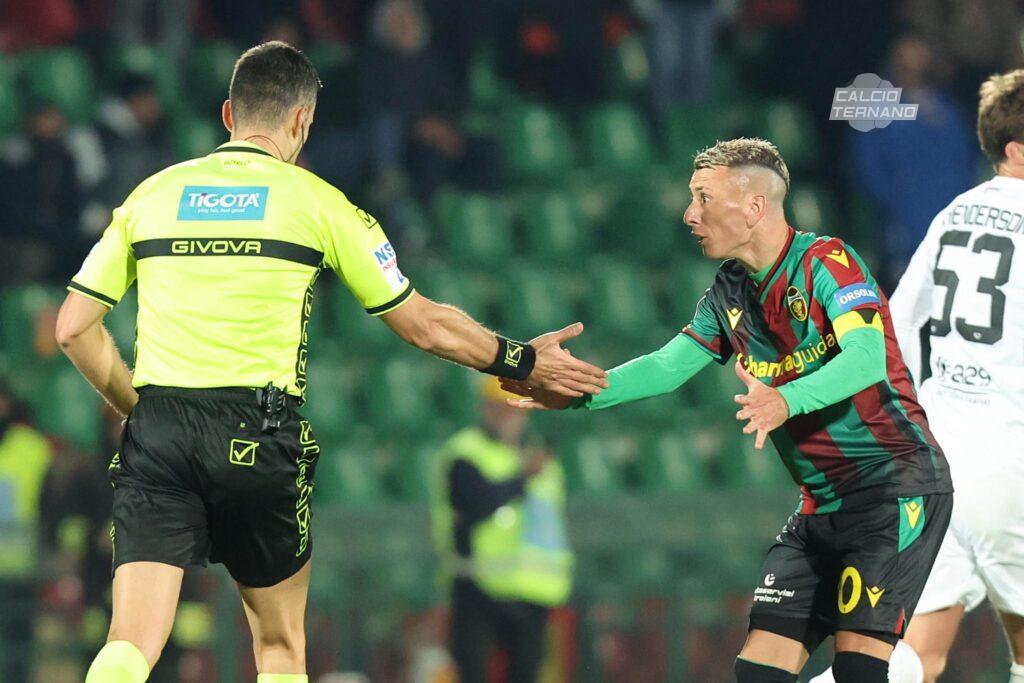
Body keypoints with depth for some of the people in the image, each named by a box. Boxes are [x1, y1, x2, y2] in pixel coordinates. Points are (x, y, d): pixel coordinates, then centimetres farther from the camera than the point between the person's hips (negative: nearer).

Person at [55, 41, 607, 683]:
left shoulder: (152, 193, 12)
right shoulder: (316, 202, 5)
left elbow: (75, 327, 10)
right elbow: (425, 325, 10)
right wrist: (523, 362, 24)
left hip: (156, 432, 2)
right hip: (258, 436, -2)